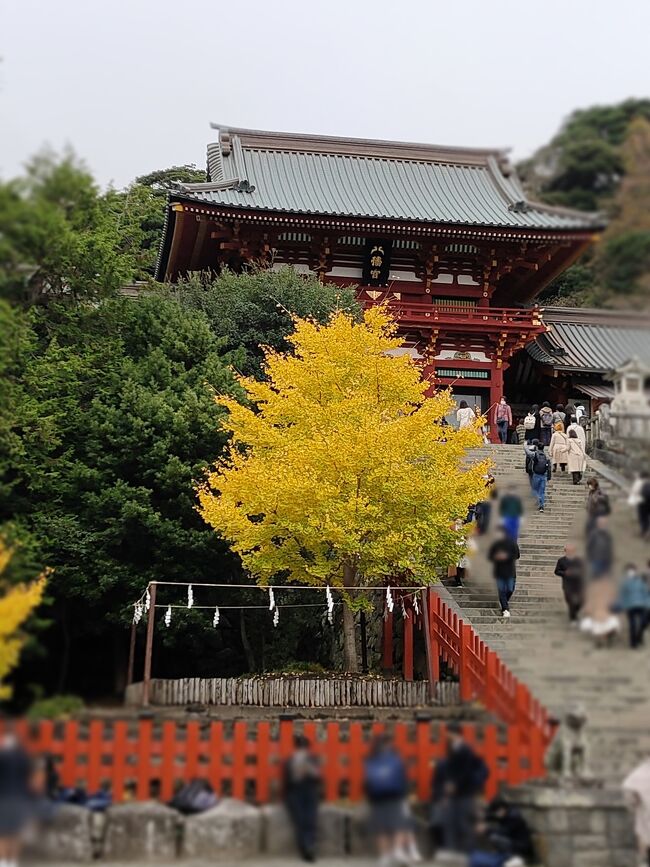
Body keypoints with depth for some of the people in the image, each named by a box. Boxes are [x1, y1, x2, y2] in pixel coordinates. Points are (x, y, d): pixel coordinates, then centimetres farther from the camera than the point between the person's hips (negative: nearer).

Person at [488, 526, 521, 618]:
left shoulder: (512, 543, 0)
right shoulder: (495, 545, 7)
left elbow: (517, 555, -4)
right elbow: (489, 556, 9)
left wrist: (506, 556, -19)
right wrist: (496, 557, -13)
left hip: (510, 572, -1)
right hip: (499, 572, 1)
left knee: (510, 590, 1)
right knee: (501, 591, -6)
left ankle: (504, 606, 27)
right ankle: (505, 609, -3)